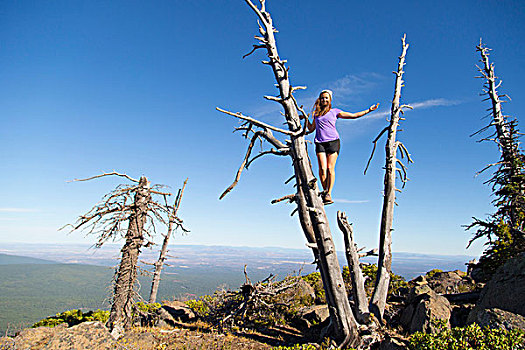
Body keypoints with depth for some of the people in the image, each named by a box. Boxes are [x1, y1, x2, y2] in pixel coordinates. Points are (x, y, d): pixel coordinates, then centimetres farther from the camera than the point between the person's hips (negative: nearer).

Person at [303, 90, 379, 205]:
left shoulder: (334, 112, 15)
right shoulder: (316, 114, 22)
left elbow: (353, 115, 17)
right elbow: (311, 129, 30)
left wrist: (369, 110, 15)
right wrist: (306, 118, 24)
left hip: (333, 141, -2)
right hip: (320, 142, 2)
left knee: (330, 168, -13)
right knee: (322, 169, -14)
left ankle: (329, 194, -14)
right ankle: (325, 191, -4)